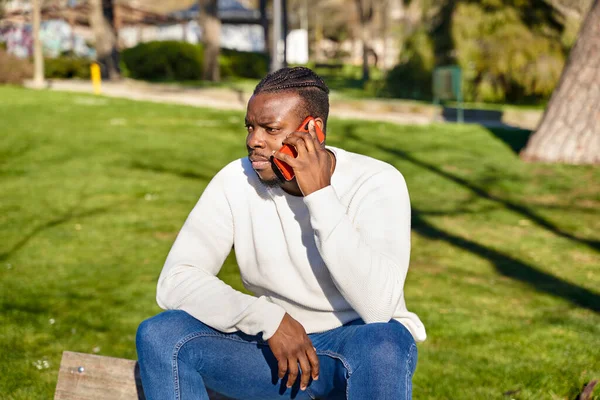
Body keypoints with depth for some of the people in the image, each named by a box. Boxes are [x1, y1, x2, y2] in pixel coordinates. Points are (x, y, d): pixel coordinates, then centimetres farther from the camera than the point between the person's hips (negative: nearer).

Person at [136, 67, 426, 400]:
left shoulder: (377, 183, -17)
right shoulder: (236, 181, -8)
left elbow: (377, 306, -31)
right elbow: (174, 282, -14)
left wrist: (320, 195, -31)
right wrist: (269, 319, -26)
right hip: (274, 343, 3)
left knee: (381, 346, -38)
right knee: (159, 335, -20)